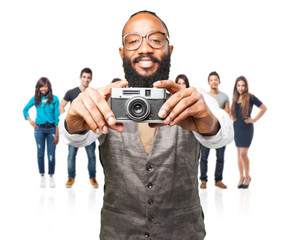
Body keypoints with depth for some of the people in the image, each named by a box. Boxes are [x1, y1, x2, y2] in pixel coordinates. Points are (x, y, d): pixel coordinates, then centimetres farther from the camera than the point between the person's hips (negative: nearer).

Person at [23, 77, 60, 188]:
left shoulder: (54, 99, -1)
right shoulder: (35, 99, 4)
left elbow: (57, 116, -3)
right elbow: (25, 110, 19)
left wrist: (57, 134, -6)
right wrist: (30, 120, 2)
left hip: (51, 128, -1)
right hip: (39, 129, 2)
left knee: (51, 154, -1)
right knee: (40, 154, 5)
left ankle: (51, 176, 14)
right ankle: (42, 176, 16)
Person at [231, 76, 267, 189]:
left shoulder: (250, 97, -10)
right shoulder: (235, 98, 7)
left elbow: (264, 108, -7)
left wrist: (255, 119, -8)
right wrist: (233, 118, 11)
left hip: (247, 128, -6)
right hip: (236, 128, 6)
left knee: (243, 154, -9)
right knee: (239, 154, 9)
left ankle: (247, 176, 10)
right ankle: (241, 177, 19)